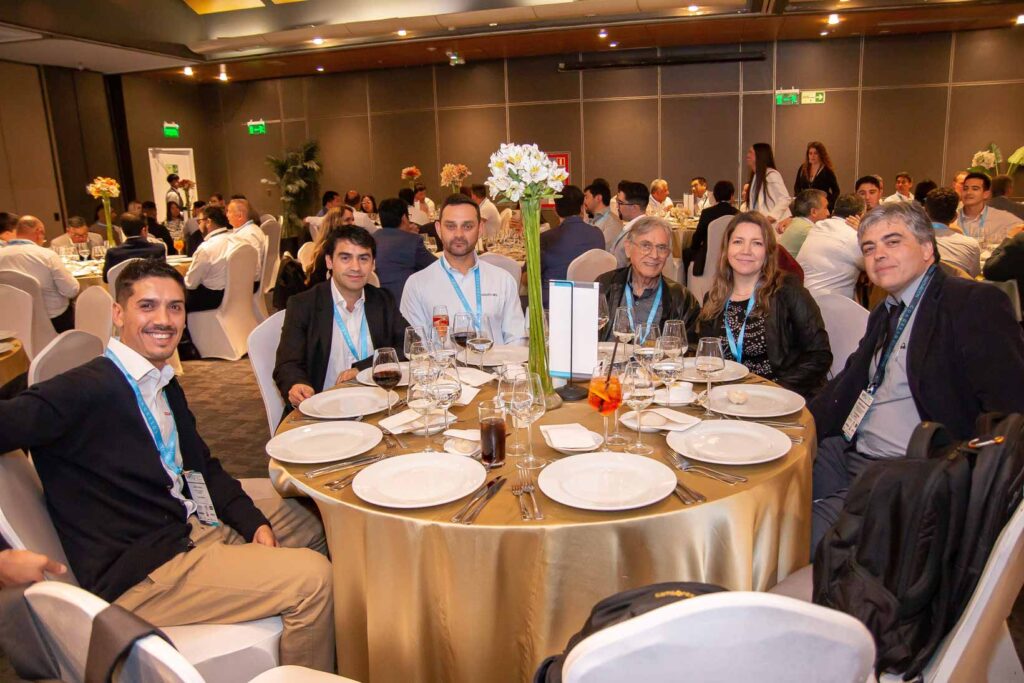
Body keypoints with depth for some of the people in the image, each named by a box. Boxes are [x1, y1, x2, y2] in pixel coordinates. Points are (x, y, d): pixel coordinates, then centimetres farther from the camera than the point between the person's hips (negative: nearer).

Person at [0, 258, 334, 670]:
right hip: (141, 574, -9)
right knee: (312, 578, -18)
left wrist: (254, 521, 2)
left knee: (307, 523, 21)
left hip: (195, 527, 9)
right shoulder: (85, 390, -18)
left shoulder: (166, 386, 9)